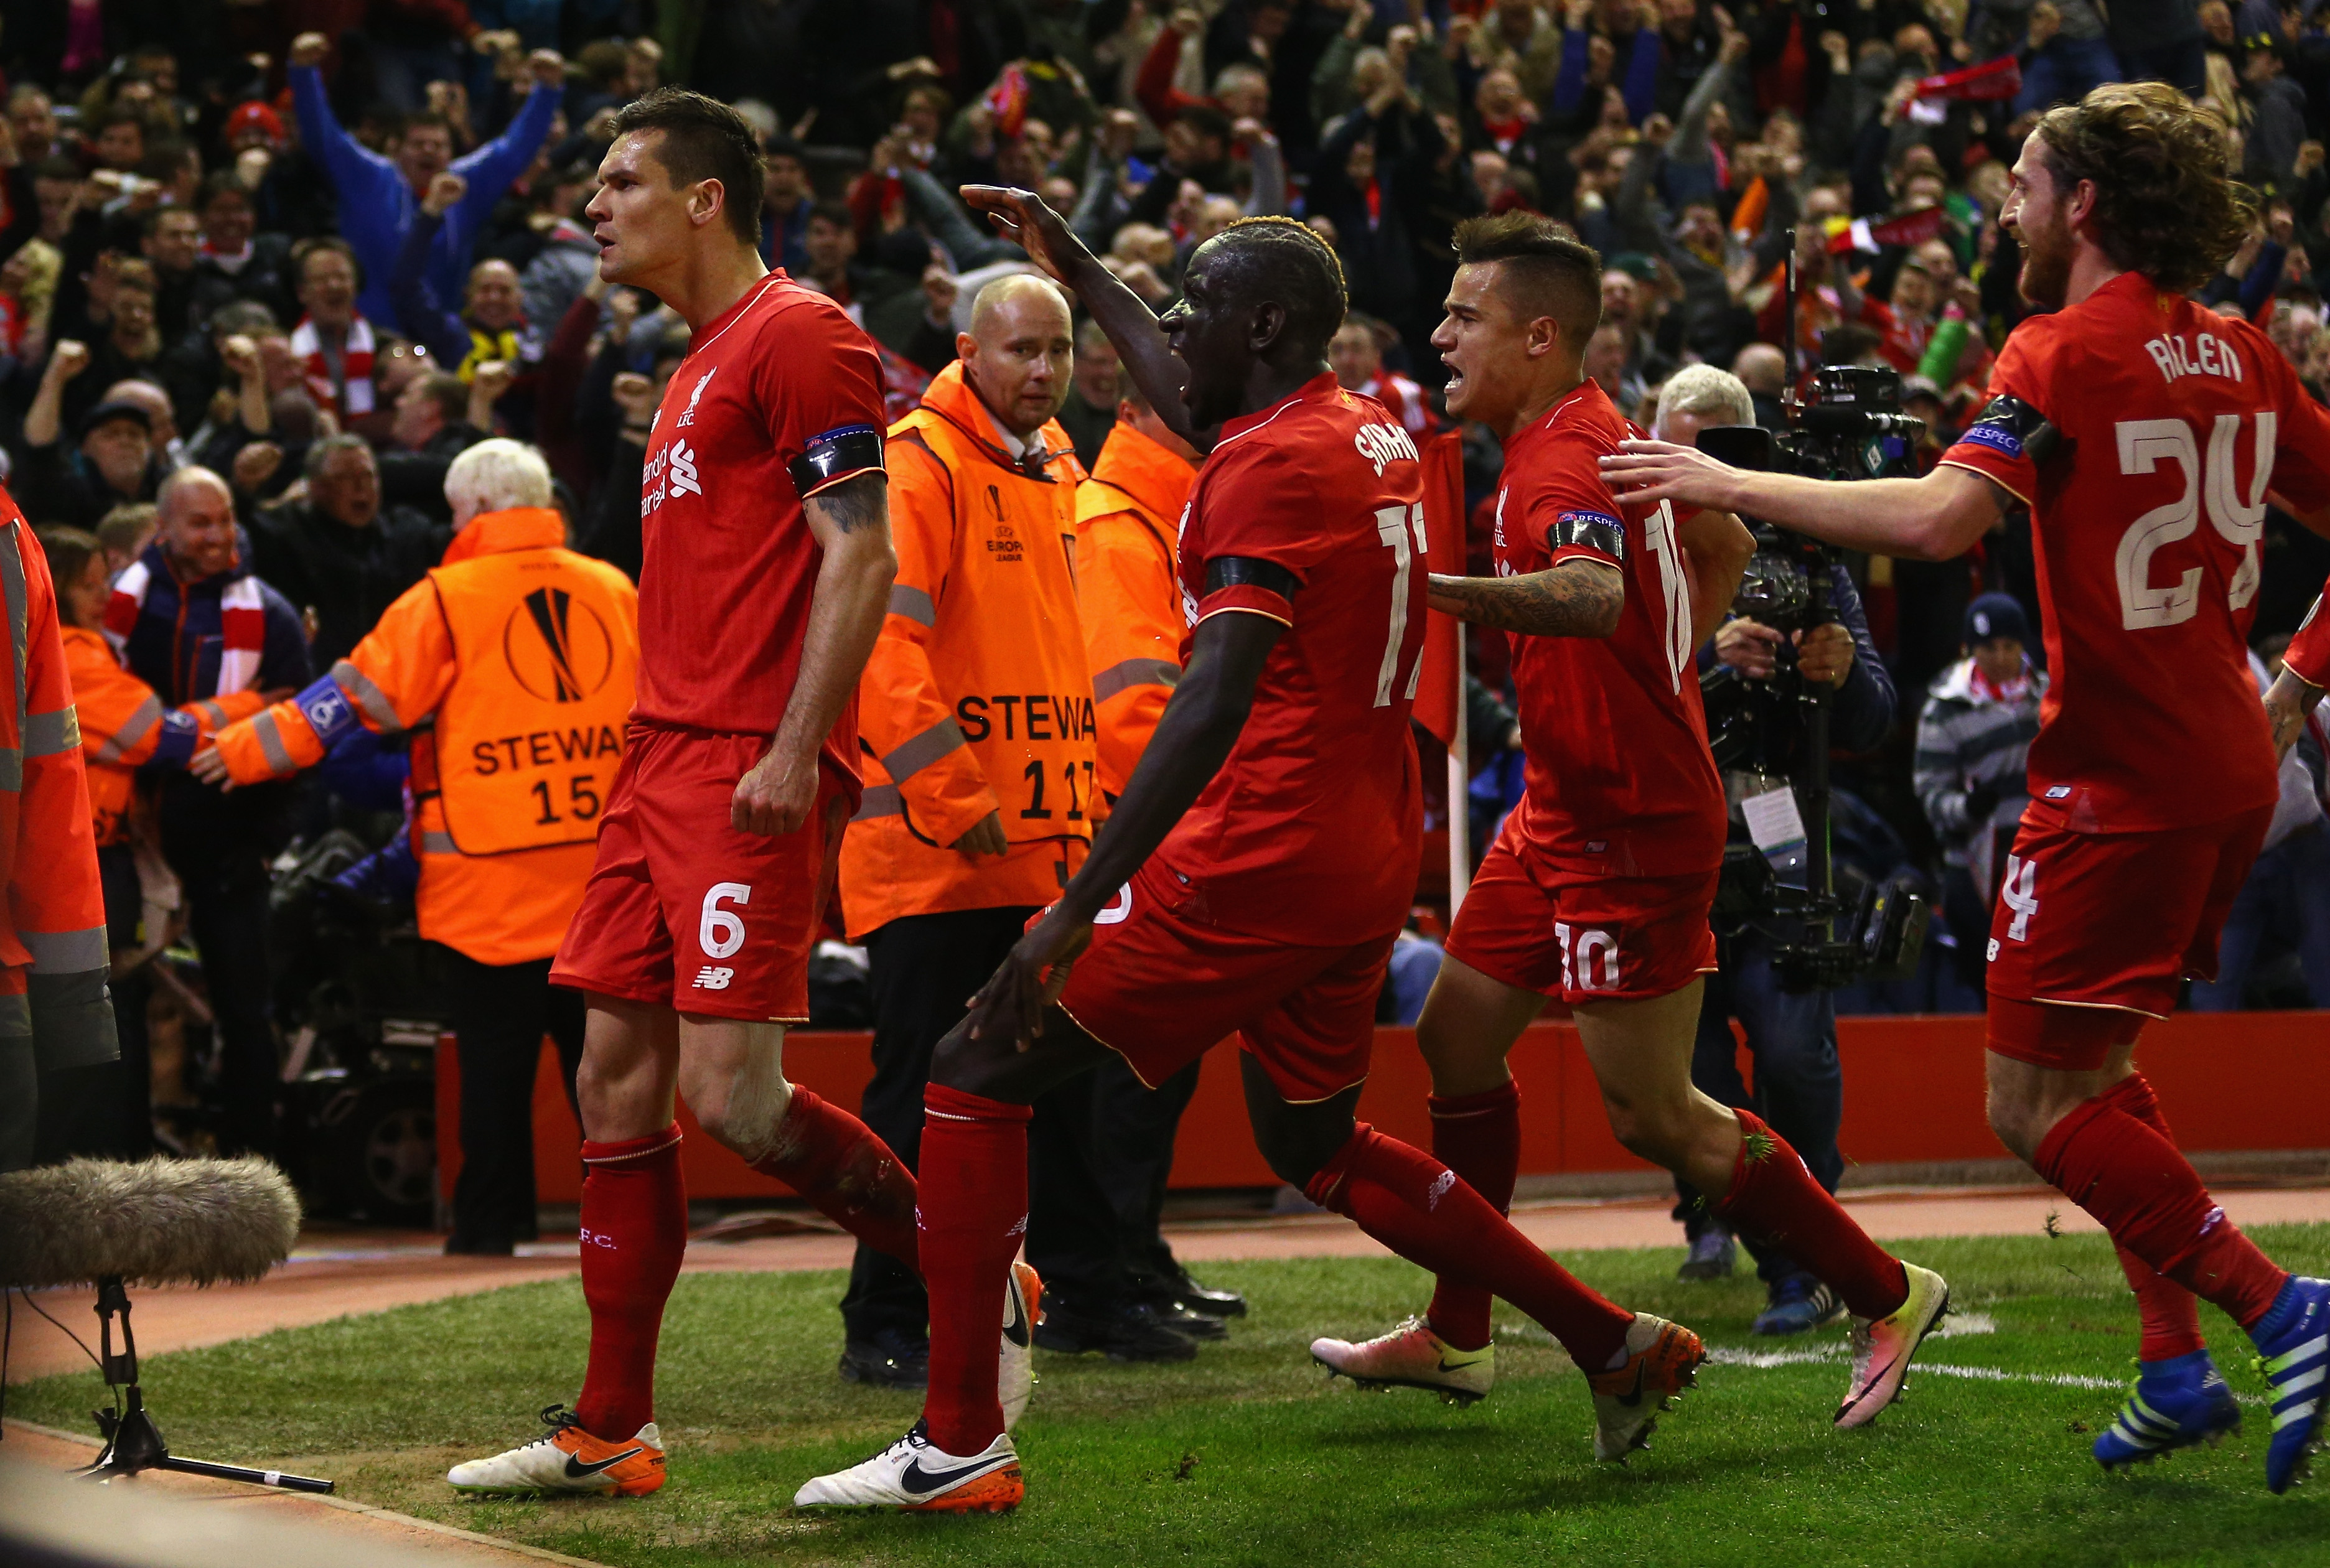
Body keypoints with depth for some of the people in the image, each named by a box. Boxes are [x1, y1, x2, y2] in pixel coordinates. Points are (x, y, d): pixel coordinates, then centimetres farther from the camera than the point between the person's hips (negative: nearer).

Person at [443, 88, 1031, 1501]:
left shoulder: (800, 337, -8)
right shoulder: (701, 366, 22)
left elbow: (861, 555, -16)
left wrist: (793, 751, -23)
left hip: (751, 764, -10)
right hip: (665, 753, 10)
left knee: (732, 1094, -14)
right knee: (618, 1079, 6)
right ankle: (612, 1428, 11)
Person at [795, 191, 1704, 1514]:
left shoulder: (1269, 470, -15)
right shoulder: (1377, 437, 12)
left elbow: (1216, 703, -25)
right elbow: (1205, 413, 35)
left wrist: (1079, 907, -28)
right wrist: (1073, 265, 43)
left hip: (1258, 856, -9)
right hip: (1373, 861, 9)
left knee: (978, 1077, -2)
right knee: (1317, 1147, 27)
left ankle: (959, 1445, -5)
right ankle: (1622, 1344, 26)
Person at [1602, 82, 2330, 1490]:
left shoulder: (2069, 352, -14)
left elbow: (1942, 518, -28)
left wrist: (1732, 485, -21)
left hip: (2124, 779, -8)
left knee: (2037, 1103, -3)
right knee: (2092, 1070, 21)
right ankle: (2177, 1368, 16)